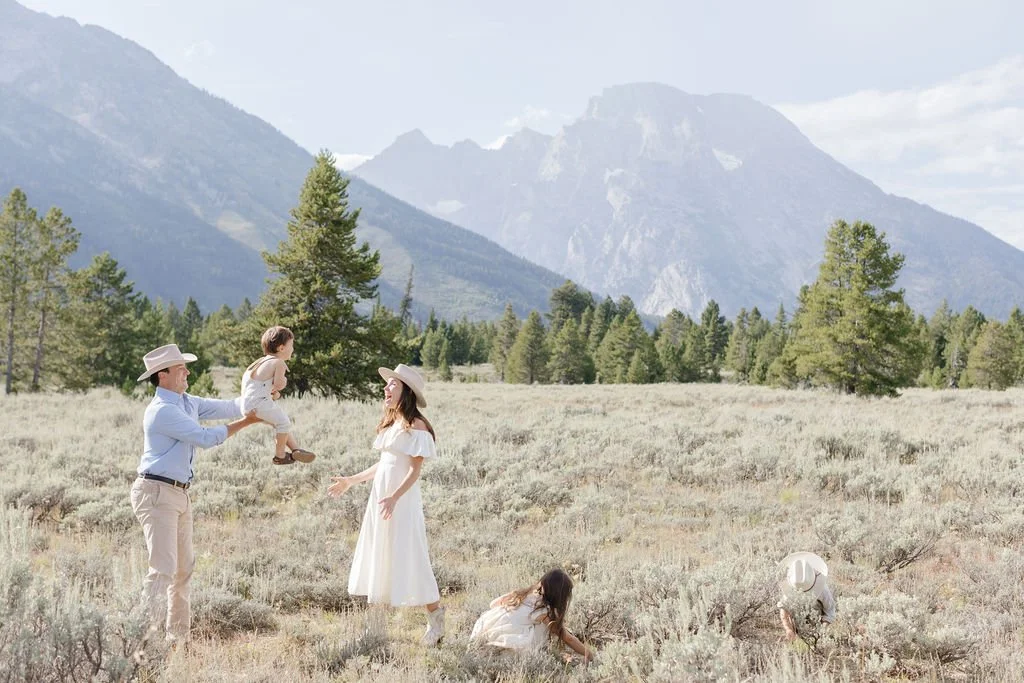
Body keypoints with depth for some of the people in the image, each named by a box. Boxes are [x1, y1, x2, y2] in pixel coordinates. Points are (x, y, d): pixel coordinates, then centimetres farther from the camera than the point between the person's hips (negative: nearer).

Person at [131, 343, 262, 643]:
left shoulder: (187, 403, 14)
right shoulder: (162, 411, -16)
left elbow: (227, 408, 16)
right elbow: (206, 438, -17)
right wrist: (245, 423, -10)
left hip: (179, 494, 10)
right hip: (156, 493, -10)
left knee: (183, 568, 12)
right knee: (163, 568, -15)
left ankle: (178, 637, 17)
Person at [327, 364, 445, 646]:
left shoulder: (416, 426, -12)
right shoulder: (389, 424, 12)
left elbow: (415, 470, -16)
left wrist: (394, 497, -28)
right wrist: (351, 480, 21)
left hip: (403, 500, -9)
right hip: (380, 497, 9)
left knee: (408, 560, -6)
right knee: (377, 559, 10)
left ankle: (435, 618, 4)